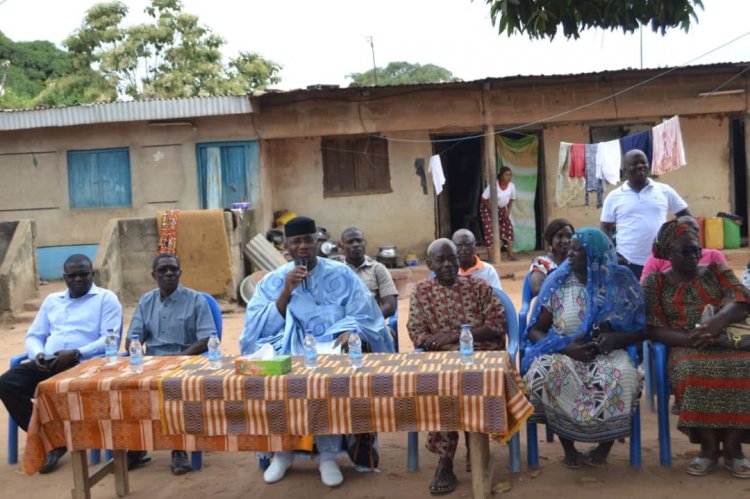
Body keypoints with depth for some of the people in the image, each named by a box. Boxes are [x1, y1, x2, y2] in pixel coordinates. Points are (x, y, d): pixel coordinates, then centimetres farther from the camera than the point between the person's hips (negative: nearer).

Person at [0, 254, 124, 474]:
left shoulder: (106, 298, 6)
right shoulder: (52, 300, 24)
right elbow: (33, 336, 21)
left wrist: (76, 353, -19)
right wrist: (37, 354, -4)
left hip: (84, 363, -6)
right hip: (47, 363, 6)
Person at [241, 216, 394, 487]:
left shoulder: (342, 274, 4)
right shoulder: (272, 281, 8)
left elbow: (364, 317, 0)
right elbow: (264, 328, -1)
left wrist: (350, 332, -22)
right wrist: (287, 291, -11)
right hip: (288, 349, 2)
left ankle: (328, 456, -17)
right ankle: (282, 452, -9)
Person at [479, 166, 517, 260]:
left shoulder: (512, 186, -13)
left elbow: (511, 199, 4)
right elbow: (484, 199, -20)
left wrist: (508, 210, -9)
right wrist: (493, 211, -19)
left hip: (501, 209, 5)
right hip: (488, 208, -5)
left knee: (508, 227, -2)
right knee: (490, 230, -14)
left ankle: (510, 253, 7)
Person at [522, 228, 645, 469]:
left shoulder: (620, 281, 0)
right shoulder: (557, 282, 0)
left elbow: (641, 329, 4)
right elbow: (535, 330, 1)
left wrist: (615, 338, -18)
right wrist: (565, 348, -16)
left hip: (607, 354, 0)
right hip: (564, 354, 0)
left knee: (623, 376, -35)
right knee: (544, 373, -34)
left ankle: (604, 446, -8)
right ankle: (568, 448, -12)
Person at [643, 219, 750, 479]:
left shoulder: (716, 270, 17)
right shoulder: (655, 282, 11)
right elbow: (654, 329, 0)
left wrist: (716, 322, -23)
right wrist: (688, 339, -20)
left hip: (727, 342, 2)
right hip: (686, 348, -2)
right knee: (693, 370, -36)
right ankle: (709, 446, -19)